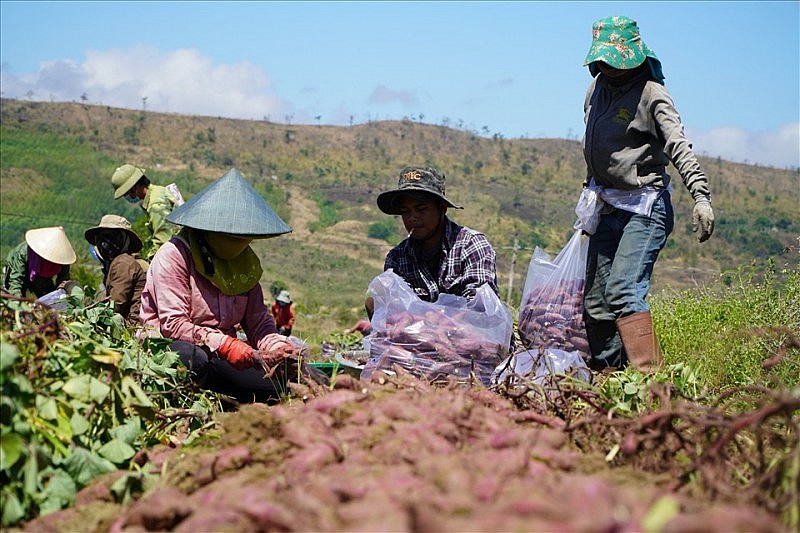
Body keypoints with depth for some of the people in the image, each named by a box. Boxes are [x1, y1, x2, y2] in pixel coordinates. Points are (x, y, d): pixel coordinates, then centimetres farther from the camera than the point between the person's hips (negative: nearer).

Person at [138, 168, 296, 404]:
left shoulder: (246, 262, 9)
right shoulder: (174, 255, -12)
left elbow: (259, 323, 9)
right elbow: (172, 324, -19)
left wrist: (278, 347, -13)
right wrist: (223, 344, -28)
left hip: (220, 353, 6)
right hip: (166, 346, -6)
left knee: (279, 380, -17)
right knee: (194, 358, -41)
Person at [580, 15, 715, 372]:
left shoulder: (651, 94, -12)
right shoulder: (598, 86, 10)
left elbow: (679, 148, -24)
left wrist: (701, 197, -37)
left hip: (644, 206, -8)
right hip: (607, 208, 8)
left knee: (622, 290, -22)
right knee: (594, 300, 6)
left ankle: (649, 375, -23)